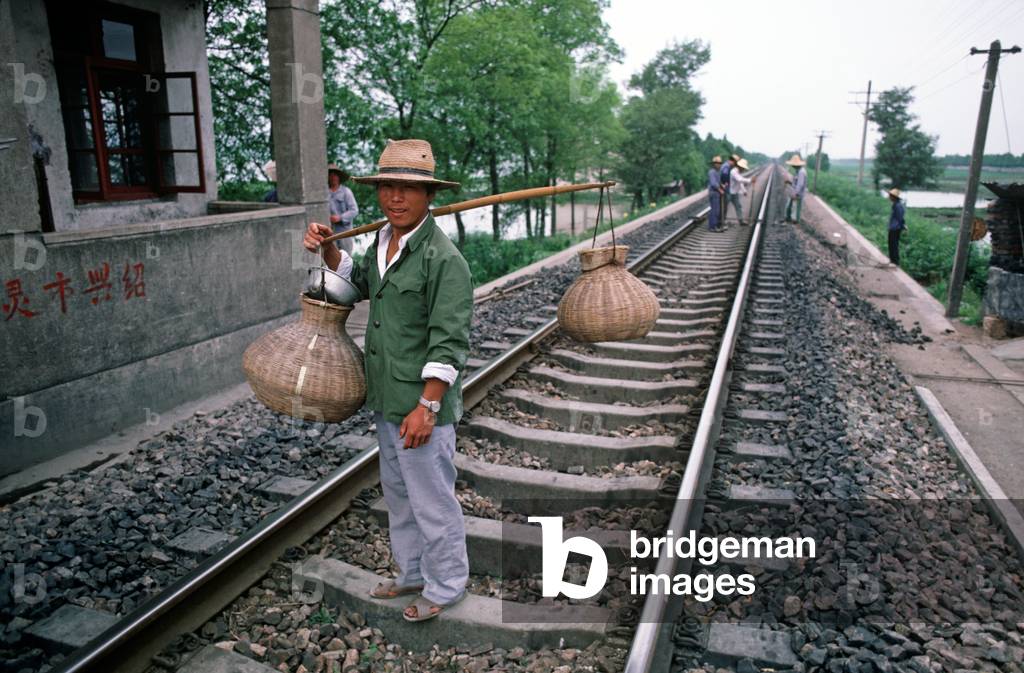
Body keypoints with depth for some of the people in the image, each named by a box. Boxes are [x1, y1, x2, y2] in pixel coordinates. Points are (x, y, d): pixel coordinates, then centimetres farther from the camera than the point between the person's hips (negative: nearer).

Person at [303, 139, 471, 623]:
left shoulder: (443, 258, -19)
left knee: (431, 501, 7)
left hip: (422, 406, -9)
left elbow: (448, 343, -21)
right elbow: (361, 281, 28)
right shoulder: (383, 241, 7)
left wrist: (427, 406, -23)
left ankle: (444, 588, 29)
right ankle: (412, 574, 43)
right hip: (387, 401, 9)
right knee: (398, 494, 23)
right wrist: (327, 250, 12)